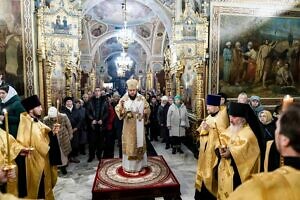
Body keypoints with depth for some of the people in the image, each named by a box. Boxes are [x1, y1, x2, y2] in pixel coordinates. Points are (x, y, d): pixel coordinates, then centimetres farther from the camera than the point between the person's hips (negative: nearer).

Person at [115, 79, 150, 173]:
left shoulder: (142, 99, -1)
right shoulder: (123, 99, -5)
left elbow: (148, 109, 8)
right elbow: (118, 111, -8)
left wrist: (145, 112, -13)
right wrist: (121, 106, -28)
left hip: (139, 126, 2)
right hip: (128, 127, -1)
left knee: (139, 144, 11)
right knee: (128, 145, 5)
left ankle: (139, 164, 27)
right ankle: (128, 165, 19)